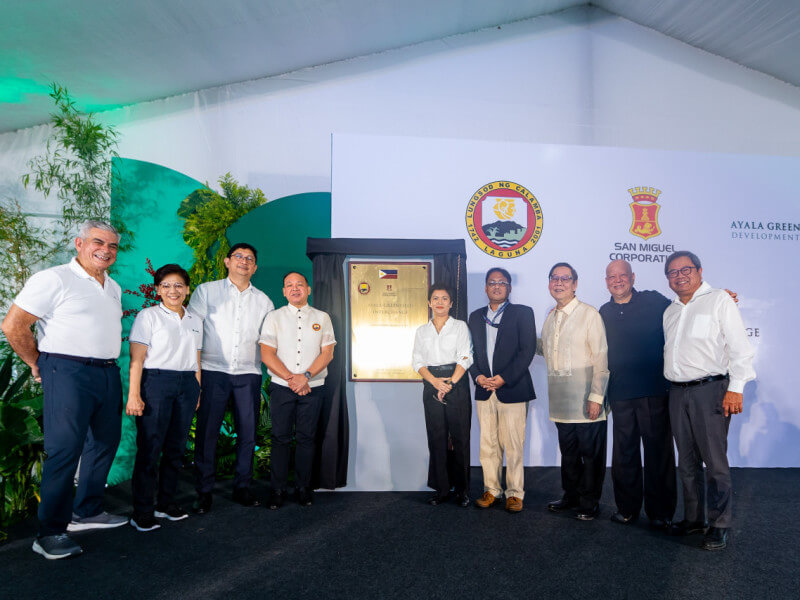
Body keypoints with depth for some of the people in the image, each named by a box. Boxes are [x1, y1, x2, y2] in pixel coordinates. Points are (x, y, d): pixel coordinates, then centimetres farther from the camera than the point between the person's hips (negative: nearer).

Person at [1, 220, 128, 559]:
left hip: (108, 374, 8)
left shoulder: (113, 288, 16)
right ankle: (51, 533, 5)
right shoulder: (54, 279, -8)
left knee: (105, 444, 14)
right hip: (69, 374, -8)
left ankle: (87, 512, 29)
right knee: (64, 451, -6)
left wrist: (109, 360, 16)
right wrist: (38, 365, -3)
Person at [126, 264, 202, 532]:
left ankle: (167, 502, 21)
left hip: (187, 384, 5)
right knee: (150, 446, -5)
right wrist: (134, 395, -13)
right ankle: (142, 511, 4)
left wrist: (198, 391, 12)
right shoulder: (148, 316, 0)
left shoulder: (195, 320, 15)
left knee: (176, 446, 8)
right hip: (156, 381, -5)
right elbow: (136, 358, -6)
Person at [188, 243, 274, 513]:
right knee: (206, 432, -1)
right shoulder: (206, 291, 7)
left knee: (248, 432, 4)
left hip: (248, 374, 3)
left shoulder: (263, 301, 14)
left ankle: (242, 487, 18)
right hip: (213, 371, -2)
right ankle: (204, 492, 11)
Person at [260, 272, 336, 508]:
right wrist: (291, 379, -11)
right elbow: (267, 355, -1)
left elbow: (327, 353, 0)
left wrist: (305, 376, -13)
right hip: (281, 387, 0)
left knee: (306, 438, 4)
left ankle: (303, 488, 15)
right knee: (280, 438, 2)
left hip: (312, 387, 1)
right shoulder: (274, 317, 6)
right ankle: (278, 490, 12)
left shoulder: (322, 318, 8)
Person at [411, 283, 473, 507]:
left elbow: (465, 358, -3)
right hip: (432, 386, 2)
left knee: (460, 437, -2)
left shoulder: (460, 326, 6)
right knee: (436, 438, 3)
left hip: (457, 385, -2)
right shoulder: (422, 331, 14)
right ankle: (441, 489, 12)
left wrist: (450, 383, -12)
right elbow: (417, 361, 6)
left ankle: (462, 489, 9)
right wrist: (435, 381, -9)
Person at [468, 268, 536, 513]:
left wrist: (504, 378, -13)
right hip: (484, 390, 4)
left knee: (514, 445, 0)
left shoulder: (522, 313, 2)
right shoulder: (476, 316, 15)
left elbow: (527, 350, -6)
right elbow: (471, 351, 13)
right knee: (488, 445, 8)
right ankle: (491, 490, 20)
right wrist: (478, 376, -4)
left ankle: (514, 493, 12)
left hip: (512, 389, -4)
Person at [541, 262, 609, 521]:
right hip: (561, 400, 6)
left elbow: (601, 359, -12)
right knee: (568, 452, 16)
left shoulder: (589, 314, -8)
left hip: (586, 400, -6)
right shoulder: (550, 318, 12)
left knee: (591, 453, 4)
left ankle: (590, 502, 19)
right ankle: (571, 496, 31)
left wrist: (596, 397, -16)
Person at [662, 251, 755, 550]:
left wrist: (736, 388, -13)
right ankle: (693, 518, 23)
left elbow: (738, 345, -7)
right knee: (687, 462, 12)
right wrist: (670, 384, 14)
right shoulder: (670, 311, 18)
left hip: (710, 390, -6)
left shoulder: (719, 299, -1)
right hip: (677, 393, 6)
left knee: (715, 461, -3)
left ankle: (719, 525, 9)